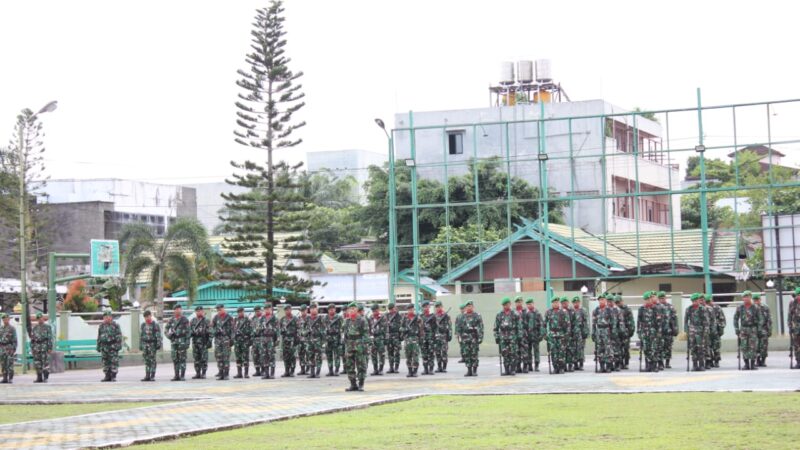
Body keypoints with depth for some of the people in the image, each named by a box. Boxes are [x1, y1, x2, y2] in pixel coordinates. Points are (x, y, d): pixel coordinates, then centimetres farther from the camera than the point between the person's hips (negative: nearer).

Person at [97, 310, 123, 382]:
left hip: (113, 346, -5)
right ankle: (107, 376, 11)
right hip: (104, 346, 5)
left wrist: (118, 345, -11)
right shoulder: (101, 326, 14)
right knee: (105, 362, 5)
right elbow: (99, 337, 19)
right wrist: (98, 347, 15)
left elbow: (119, 336, -4)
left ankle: (113, 376, -4)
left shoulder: (115, 325, 0)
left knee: (114, 362, -8)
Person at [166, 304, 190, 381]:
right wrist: (169, 334, 0)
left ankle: (182, 376, -5)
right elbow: (167, 329, 21)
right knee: (175, 359, 4)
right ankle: (176, 376, 9)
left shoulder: (184, 320, 0)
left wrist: (187, 341, -10)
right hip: (173, 341, 5)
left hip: (182, 341, -5)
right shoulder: (171, 320, 13)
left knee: (182, 358, -6)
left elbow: (188, 332, -3)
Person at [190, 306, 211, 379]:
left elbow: (210, 332, -3)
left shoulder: (206, 321, 1)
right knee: (196, 358, 6)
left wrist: (209, 341, -9)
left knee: (204, 358, -5)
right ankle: (197, 373, 11)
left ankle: (203, 373, 0)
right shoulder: (193, 321, 13)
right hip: (195, 341, 4)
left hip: (203, 342, -4)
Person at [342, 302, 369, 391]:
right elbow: (344, 331, 18)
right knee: (349, 366, 5)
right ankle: (353, 384, 12)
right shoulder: (347, 321, 13)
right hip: (349, 345, 5)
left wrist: (364, 345, -13)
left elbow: (366, 333, -5)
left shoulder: (362, 320, -3)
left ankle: (361, 385, 1)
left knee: (361, 365, -4)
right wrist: (346, 345, 11)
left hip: (359, 345, -5)